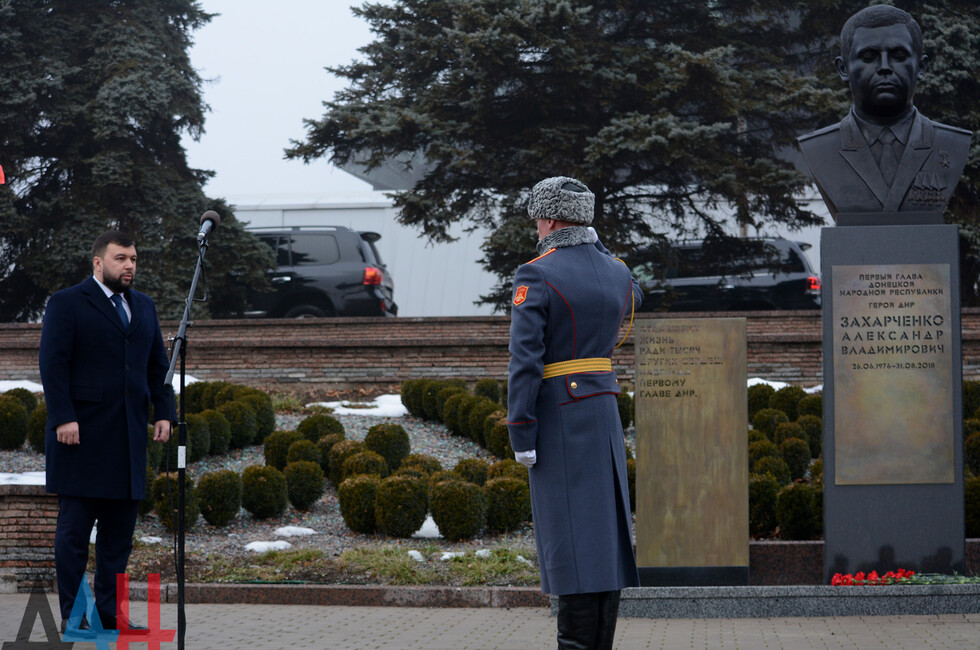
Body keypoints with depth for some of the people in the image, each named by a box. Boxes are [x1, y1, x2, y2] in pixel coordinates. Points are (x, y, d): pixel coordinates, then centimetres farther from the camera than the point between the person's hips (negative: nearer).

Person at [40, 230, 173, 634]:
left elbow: (158, 365, 18)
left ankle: (108, 612, 11)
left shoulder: (143, 307, 17)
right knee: (74, 527, -1)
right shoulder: (66, 304, -2)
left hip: (128, 435, 6)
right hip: (82, 433, -6)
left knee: (120, 527, 6)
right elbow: (53, 364, -8)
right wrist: (63, 418, -16)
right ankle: (73, 615, 2)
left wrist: (164, 412, 6)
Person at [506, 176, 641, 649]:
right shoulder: (617, 274, 6)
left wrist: (521, 435, -13)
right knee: (604, 533, 8)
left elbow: (524, 362, -17)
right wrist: (592, 246, 26)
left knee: (571, 540, -7)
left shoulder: (536, 277, -12)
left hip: (557, 417, -6)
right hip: (605, 415, 6)